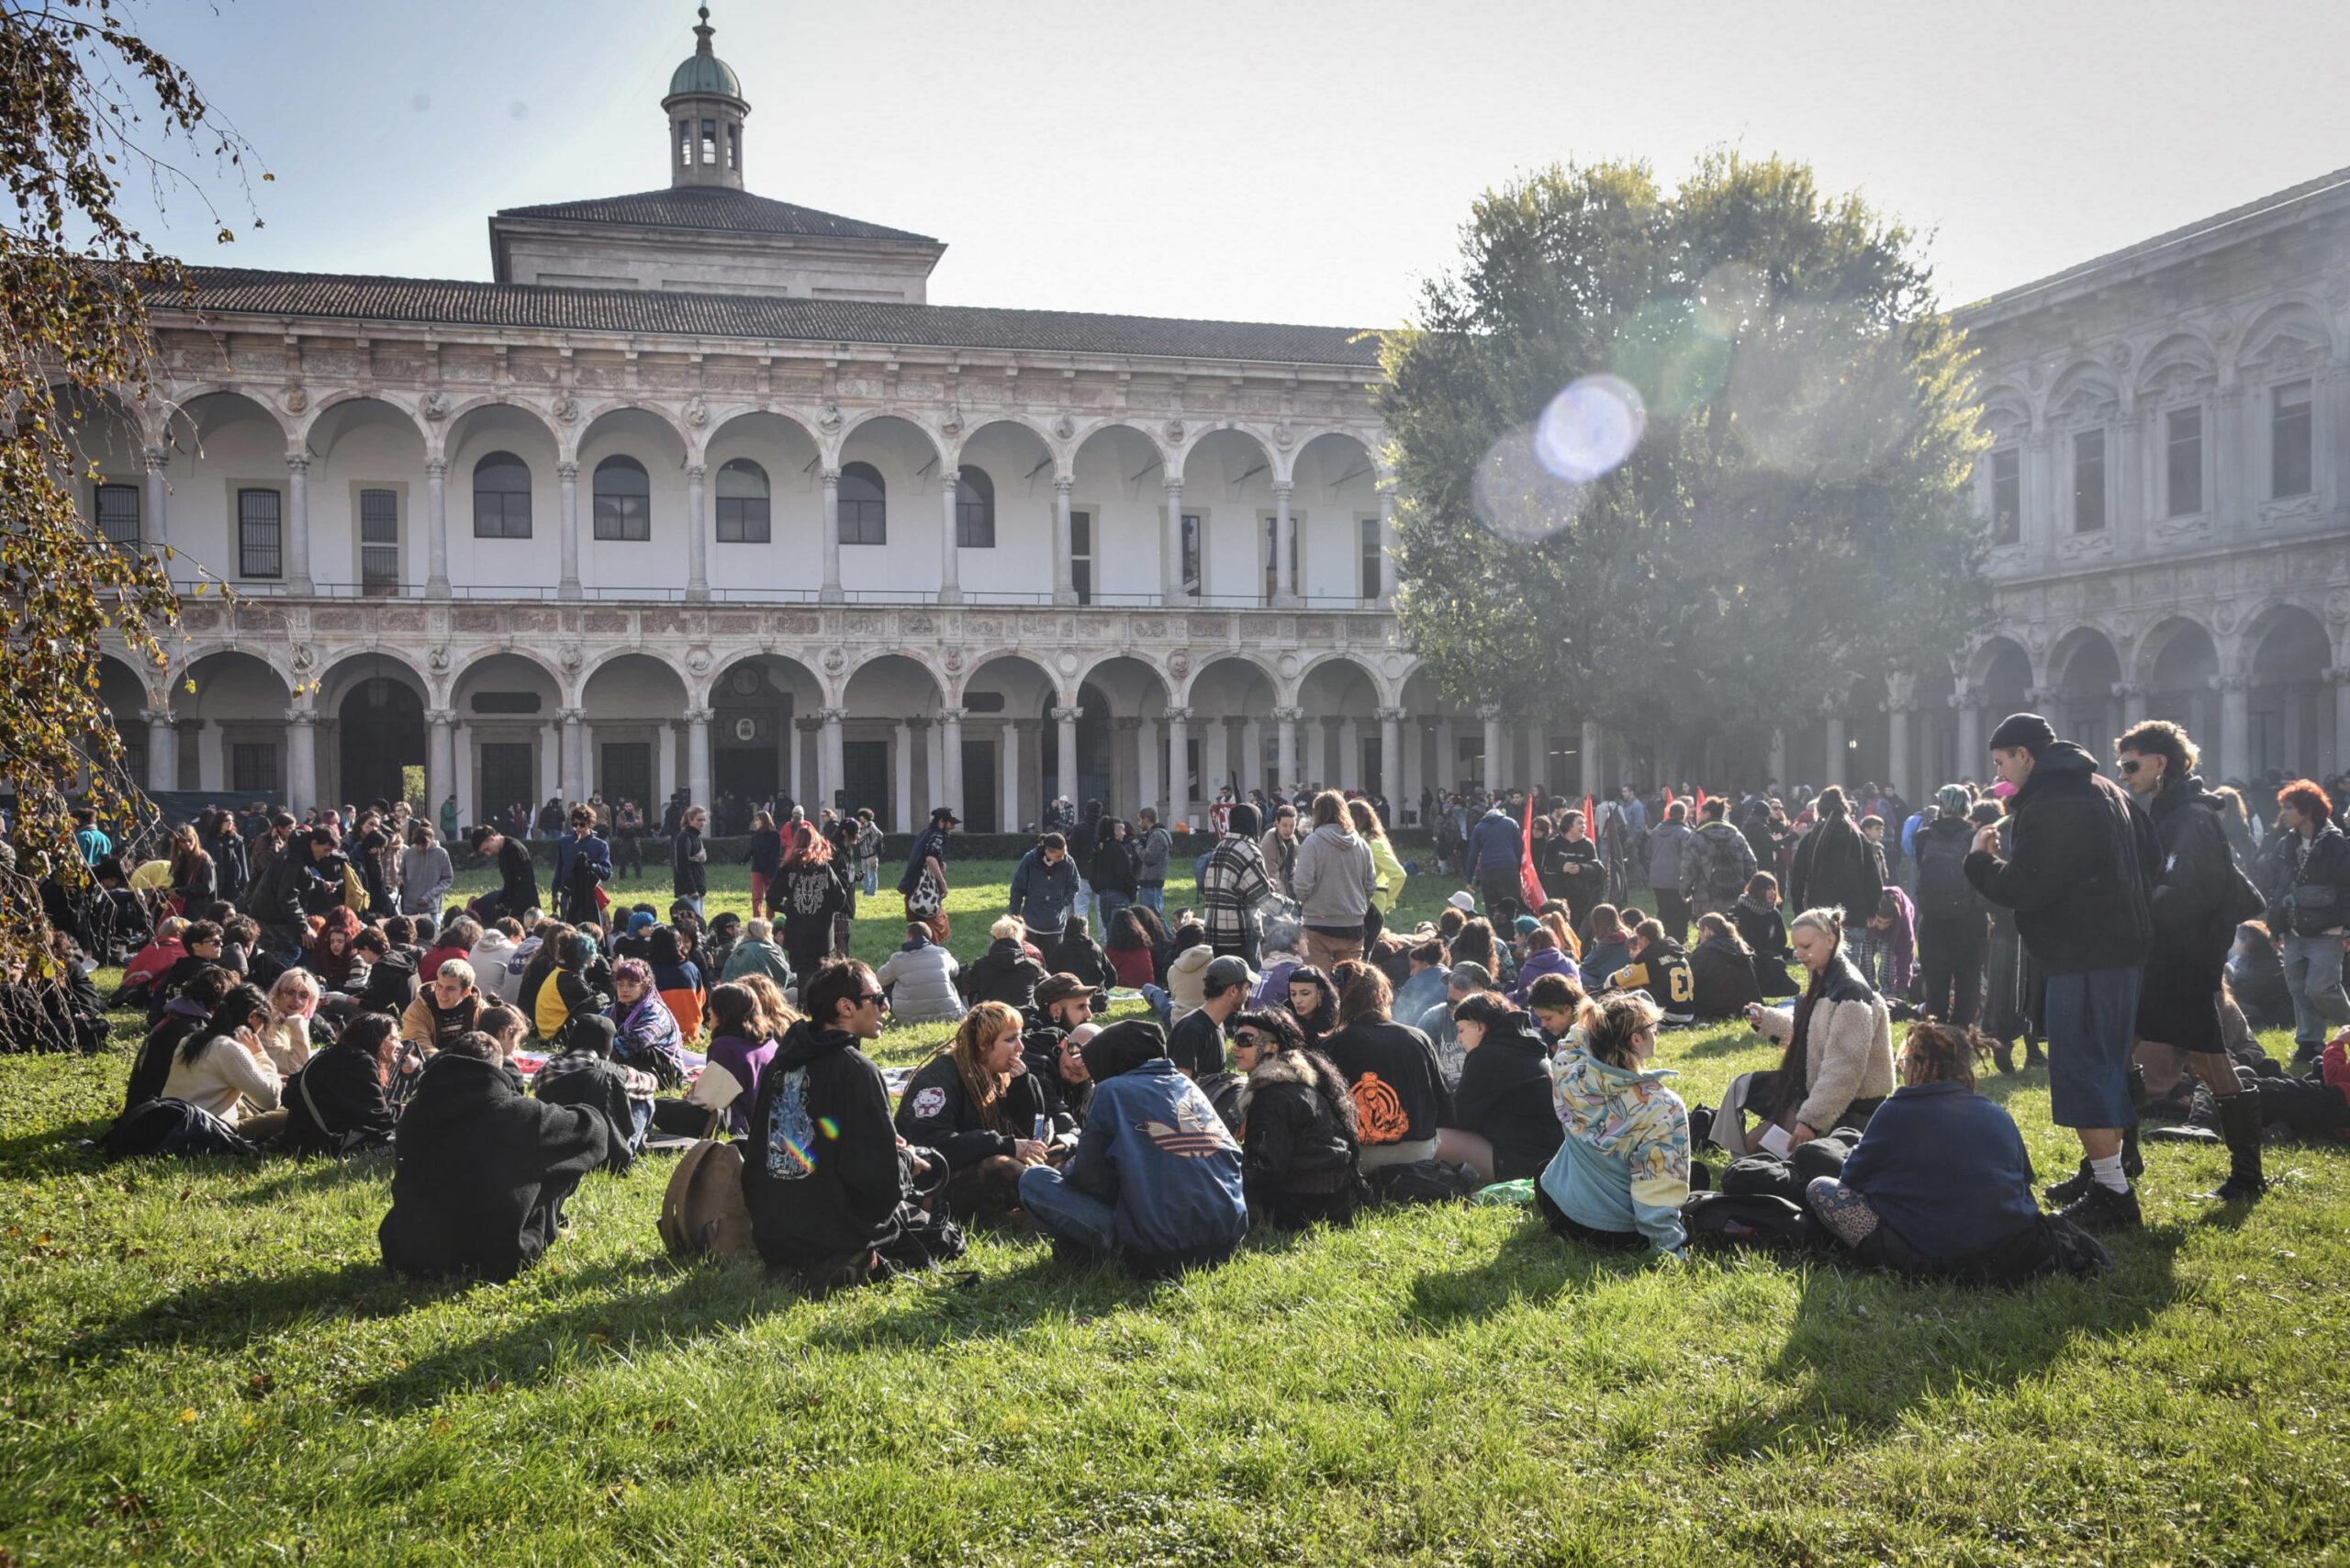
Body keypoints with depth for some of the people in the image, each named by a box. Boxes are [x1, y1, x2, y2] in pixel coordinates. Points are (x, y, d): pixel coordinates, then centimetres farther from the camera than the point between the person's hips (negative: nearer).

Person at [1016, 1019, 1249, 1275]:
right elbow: (1232, 1155, 19)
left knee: (1032, 1179, 2)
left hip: (1159, 1246, -7)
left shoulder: (1112, 1090, 0)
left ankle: (1112, 1243, -7)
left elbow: (1089, 1175, 0)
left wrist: (1067, 1169, 25)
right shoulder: (1189, 1086, 16)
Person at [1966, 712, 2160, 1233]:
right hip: (2119, 945, 10)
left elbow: (2023, 888, -20)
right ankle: (2100, 1167, 29)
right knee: (2104, 1063, 19)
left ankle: (2111, 1192, -5)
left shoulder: (2050, 805, -18)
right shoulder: (2102, 788, 15)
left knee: (2083, 1069, -6)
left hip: (2085, 959, -10)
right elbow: (2151, 853, 23)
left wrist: (1981, 857, -4)